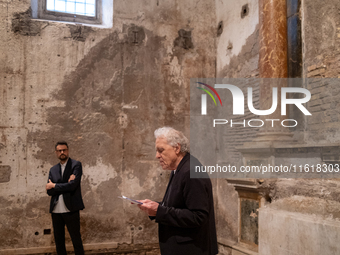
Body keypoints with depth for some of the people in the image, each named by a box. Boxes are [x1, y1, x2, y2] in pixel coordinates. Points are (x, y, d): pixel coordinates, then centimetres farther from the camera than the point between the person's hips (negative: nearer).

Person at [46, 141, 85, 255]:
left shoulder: (76, 165, -1)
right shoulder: (53, 169, 13)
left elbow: (72, 185, -14)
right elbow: (49, 191, 3)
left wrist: (54, 185, -4)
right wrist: (65, 185, -12)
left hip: (70, 209, -5)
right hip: (56, 210, 5)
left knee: (76, 240, 1)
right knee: (58, 241, 12)